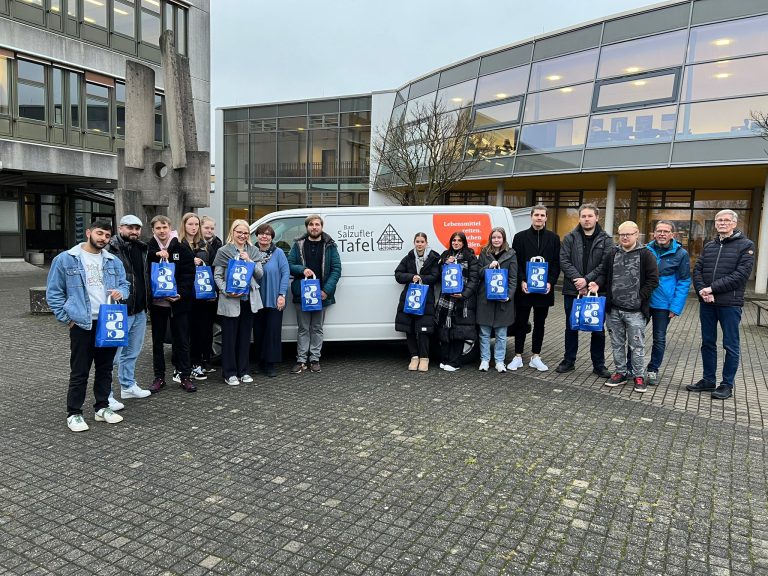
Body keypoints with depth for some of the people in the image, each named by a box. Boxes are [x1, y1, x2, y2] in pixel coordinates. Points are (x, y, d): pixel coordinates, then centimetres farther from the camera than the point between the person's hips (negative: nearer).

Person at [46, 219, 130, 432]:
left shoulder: (114, 261, 10)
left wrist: (121, 292, -8)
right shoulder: (65, 259, -3)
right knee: (79, 372, 2)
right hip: (82, 324, -4)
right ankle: (74, 414, 14)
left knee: (105, 369, 14)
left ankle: (102, 407, 26)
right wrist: (67, 318, -6)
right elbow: (54, 292, -1)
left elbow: (125, 285, 16)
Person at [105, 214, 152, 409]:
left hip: (140, 310, 8)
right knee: (113, 353, -2)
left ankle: (128, 386, 33)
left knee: (133, 351, 18)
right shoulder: (111, 250, -12)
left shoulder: (141, 249, 14)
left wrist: (146, 302, 19)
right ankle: (105, 396, 6)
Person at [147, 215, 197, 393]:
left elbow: (188, 274, -6)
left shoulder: (182, 249, -2)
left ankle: (185, 376, 13)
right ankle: (159, 377, 21)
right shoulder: (149, 250, 3)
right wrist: (156, 254, -22)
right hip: (156, 302, 2)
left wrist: (181, 294, -17)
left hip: (178, 301, -2)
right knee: (158, 341, 10)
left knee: (182, 340, 4)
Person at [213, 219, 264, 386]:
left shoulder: (253, 251, 10)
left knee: (245, 337, 11)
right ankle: (229, 373, 11)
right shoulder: (223, 251, 0)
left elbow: (260, 274, 6)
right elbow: (217, 276, -2)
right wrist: (227, 291, -16)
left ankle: (243, 371, 21)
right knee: (229, 338, 2)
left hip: (249, 299, 4)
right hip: (229, 301, -3)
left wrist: (249, 261, -9)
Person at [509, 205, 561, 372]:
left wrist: (550, 282, -10)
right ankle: (518, 357, 14)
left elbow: (556, 263, 4)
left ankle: (536, 357, 19)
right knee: (520, 323, 5)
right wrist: (522, 281, -12)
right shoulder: (520, 237, 3)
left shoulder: (553, 238, 6)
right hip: (523, 288, -1)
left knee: (539, 324, 9)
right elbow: (515, 262, -1)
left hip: (544, 289, 1)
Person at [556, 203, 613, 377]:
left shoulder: (605, 240, 1)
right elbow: (564, 261, -6)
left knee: (598, 329, 8)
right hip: (572, 290, 1)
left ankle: (599, 364, 19)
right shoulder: (570, 238, 3)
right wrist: (578, 280, -17)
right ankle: (569, 361, 23)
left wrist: (587, 280, -18)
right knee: (571, 327, 11)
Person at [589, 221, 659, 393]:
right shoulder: (612, 254, 8)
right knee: (617, 344, 13)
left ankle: (638, 375, 16)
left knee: (637, 345, 3)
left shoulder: (645, 255, -4)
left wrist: (640, 297, -11)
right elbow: (604, 274, 16)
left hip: (635, 311, -4)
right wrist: (598, 283, -5)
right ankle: (620, 372, 26)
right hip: (614, 309, 4)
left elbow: (653, 280, -6)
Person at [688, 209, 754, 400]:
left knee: (730, 346, 4)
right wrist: (702, 290, -13)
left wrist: (712, 288, -17)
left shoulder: (745, 245, -3)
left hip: (730, 304, -5)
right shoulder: (709, 246, 13)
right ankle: (708, 380, 24)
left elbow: (741, 275, -13)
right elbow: (697, 270, 6)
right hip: (707, 303, 5)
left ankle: (727, 385, 14)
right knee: (707, 343, 12)